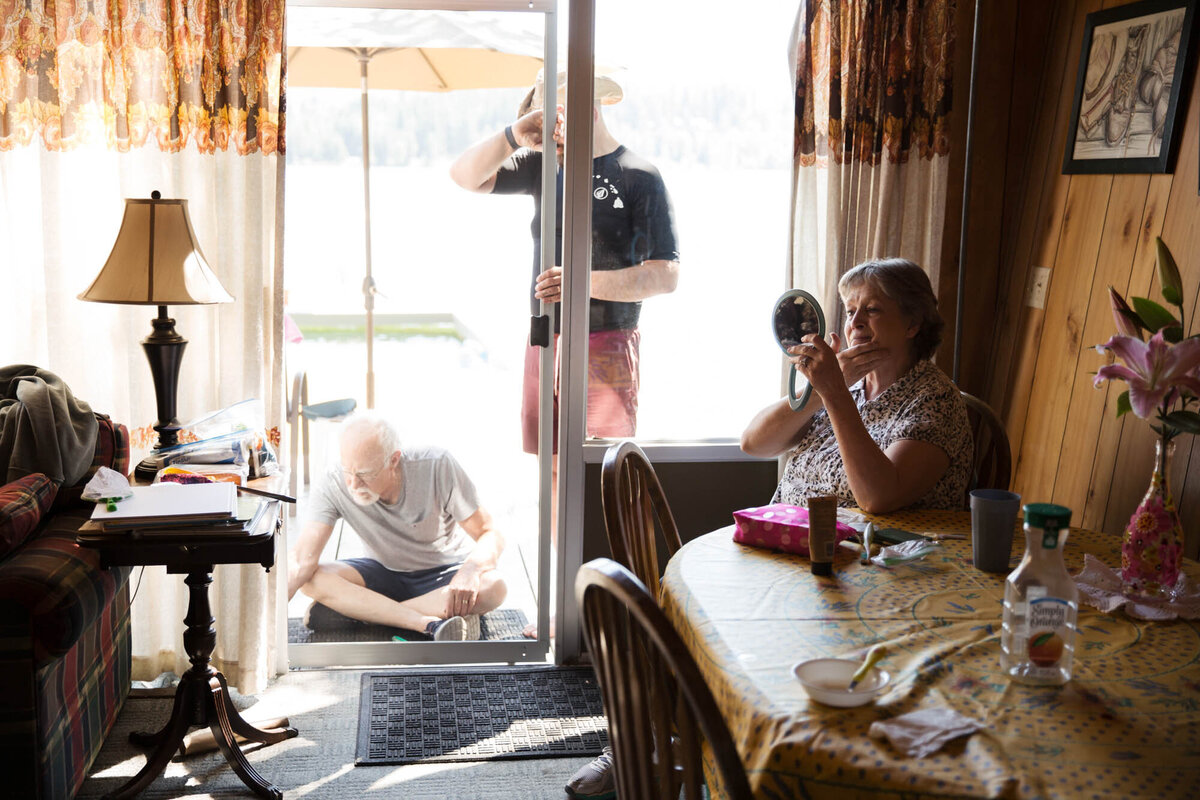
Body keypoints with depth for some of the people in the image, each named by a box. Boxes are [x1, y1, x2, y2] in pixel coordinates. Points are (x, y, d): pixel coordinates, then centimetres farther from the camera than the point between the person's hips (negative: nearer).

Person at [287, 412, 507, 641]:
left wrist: (470, 570, -41)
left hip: (445, 572, -1)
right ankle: (430, 623, -34)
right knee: (313, 579, -26)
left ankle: (350, 611, -29)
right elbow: (302, 561, -25)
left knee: (493, 588, -35)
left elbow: (489, 535, -20)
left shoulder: (437, 466, -24)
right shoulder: (334, 486, -20)